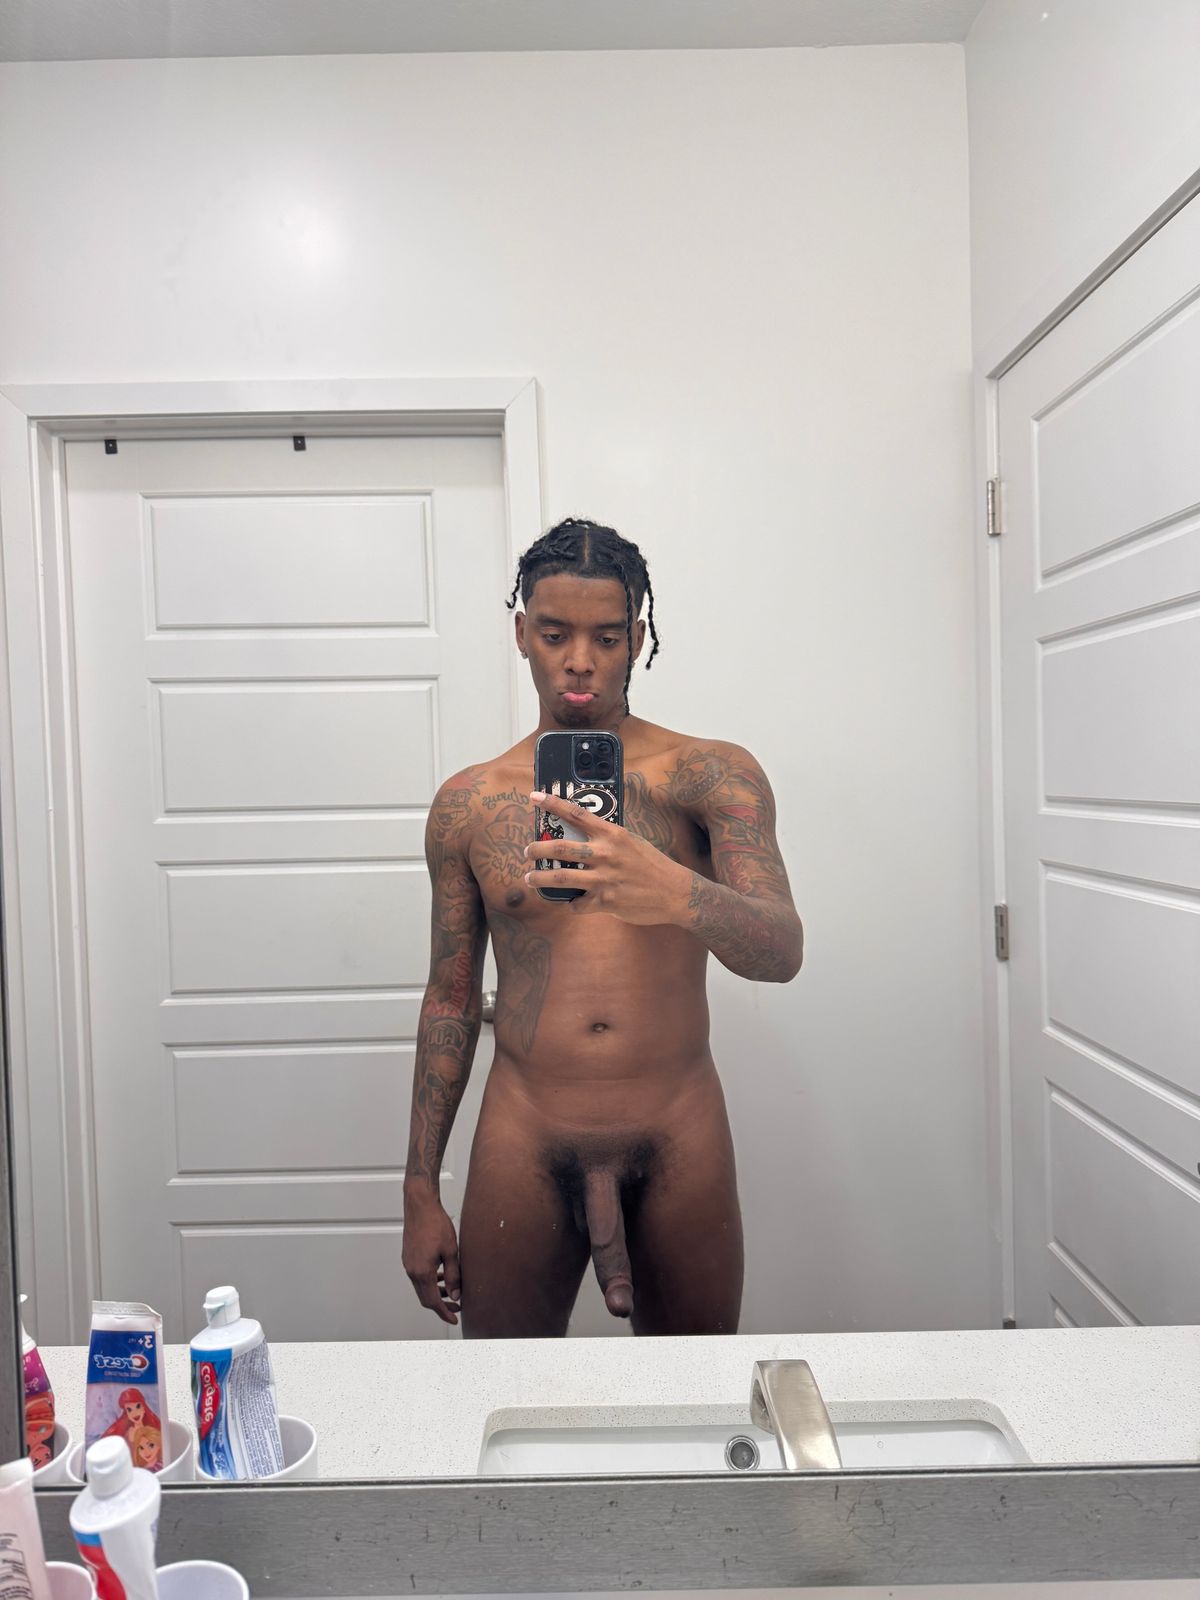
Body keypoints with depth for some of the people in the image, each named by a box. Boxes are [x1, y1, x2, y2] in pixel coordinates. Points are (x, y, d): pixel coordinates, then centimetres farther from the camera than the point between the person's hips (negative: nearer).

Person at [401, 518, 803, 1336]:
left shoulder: (713, 775, -3)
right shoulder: (468, 803, 4)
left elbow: (783, 951, -16)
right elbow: (451, 1000, 8)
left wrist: (675, 892, -38)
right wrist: (421, 1191, 7)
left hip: (680, 1145, -1)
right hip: (524, 1146, 1)